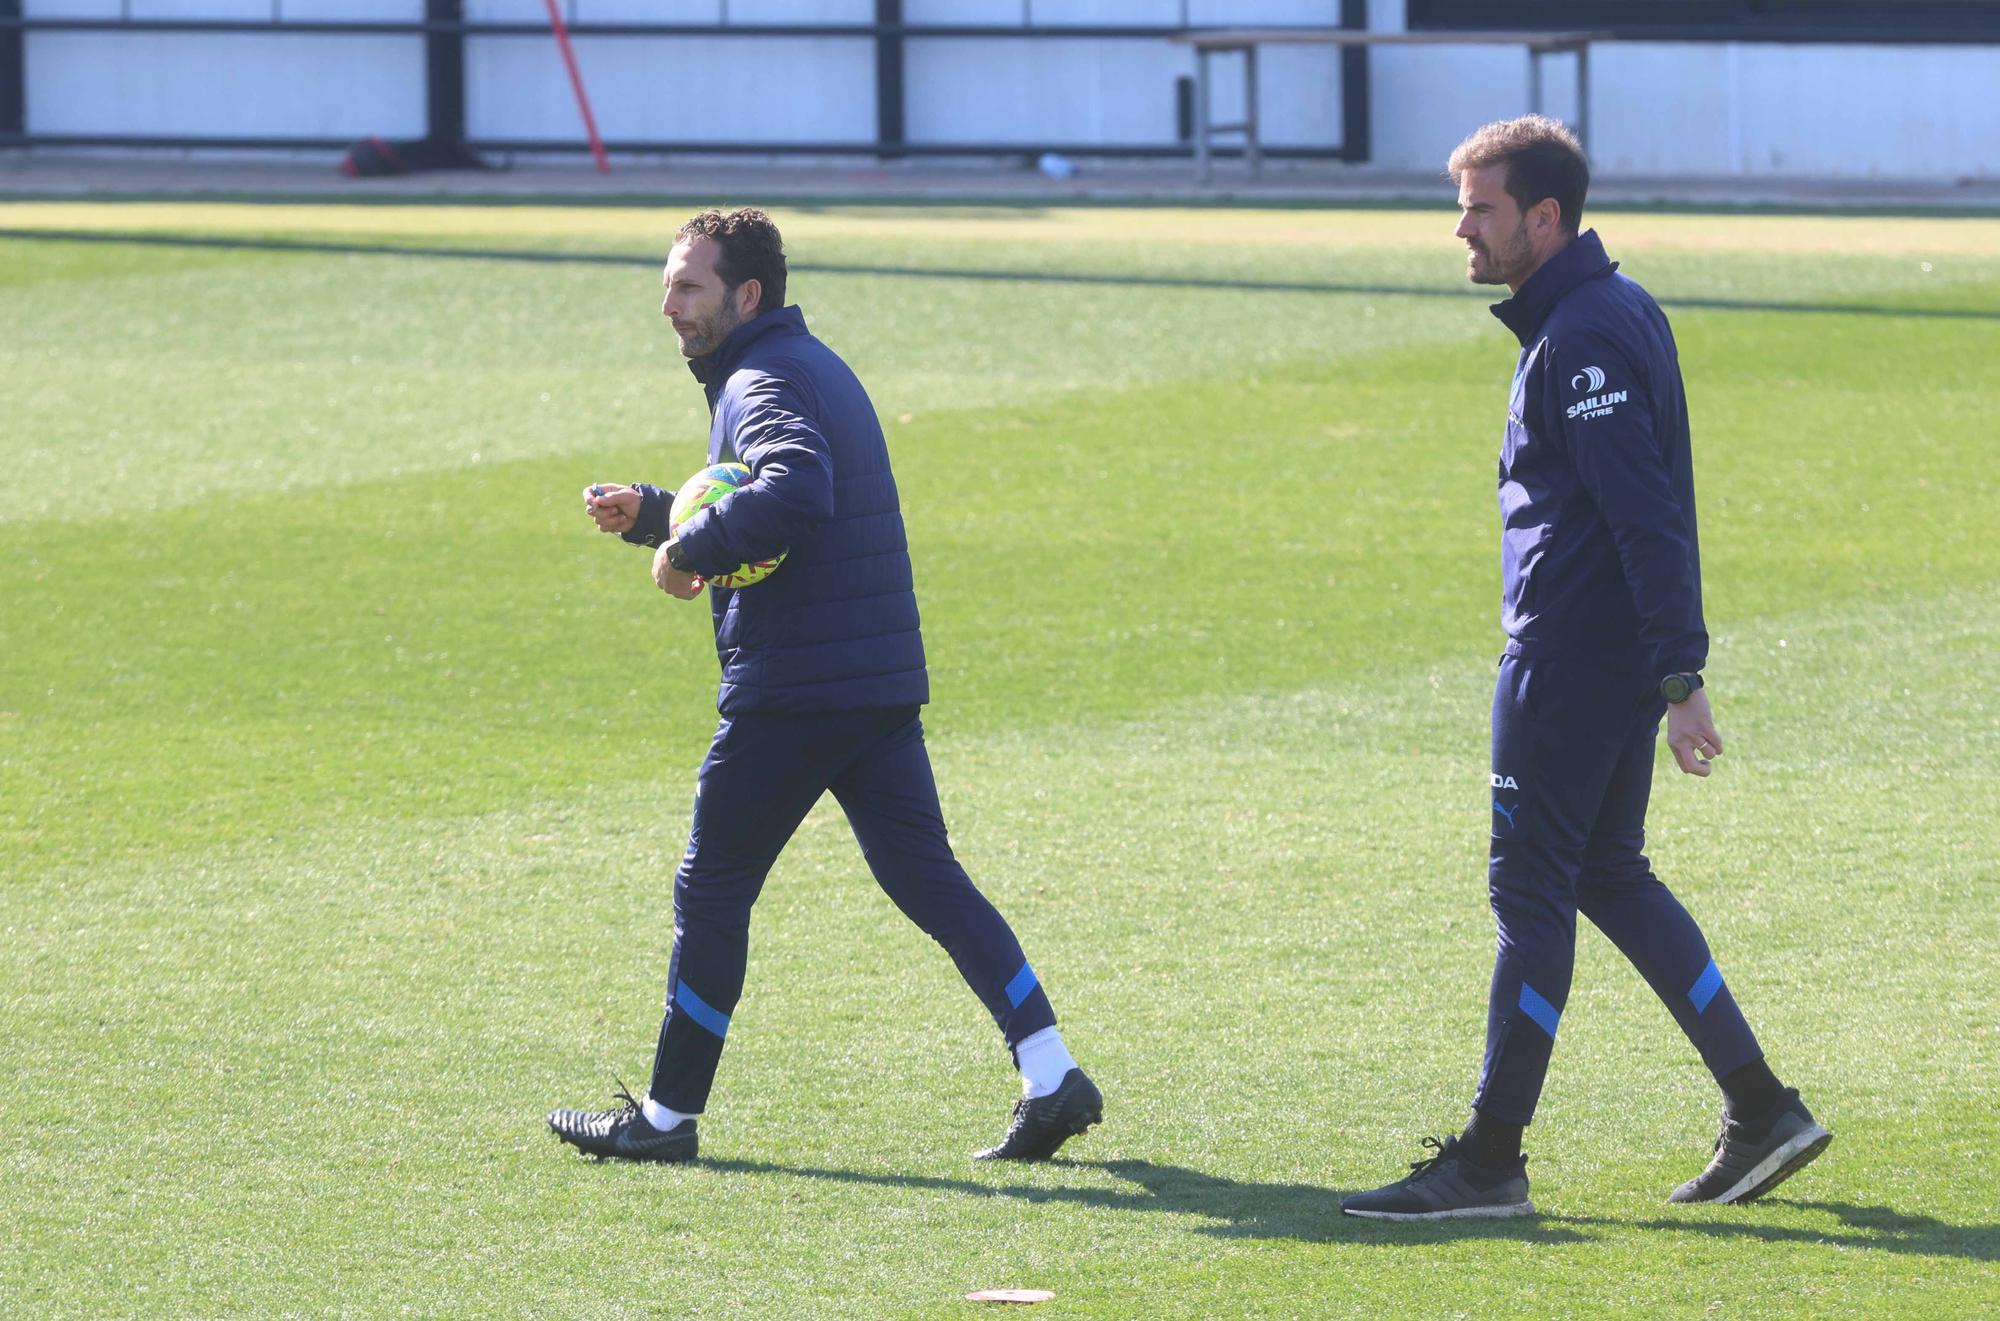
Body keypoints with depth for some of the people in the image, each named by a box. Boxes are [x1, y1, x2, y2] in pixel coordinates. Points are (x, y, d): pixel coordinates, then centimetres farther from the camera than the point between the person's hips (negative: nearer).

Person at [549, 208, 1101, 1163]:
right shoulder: (813, 367, 20)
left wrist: (687, 547, -21)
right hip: (883, 683, 9)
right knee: (926, 877, 7)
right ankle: (1052, 1077, -3)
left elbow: (795, 493, -33)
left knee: (711, 890, 3)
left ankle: (667, 1115, 10)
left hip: (789, 689, -9)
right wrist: (648, 512, 17)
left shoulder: (762, 384, -12)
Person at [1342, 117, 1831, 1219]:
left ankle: (1488, 1162, 0)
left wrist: (1679, 678, -27)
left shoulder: (1583, 339, -18)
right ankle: (1761, 1108, 18)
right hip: (1613, 660, 10)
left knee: (1530, 890, -4)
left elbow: (1647, 518, -24)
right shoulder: (1615, 312, 14)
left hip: (1569, 662, -10)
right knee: (1609, 877, 17)